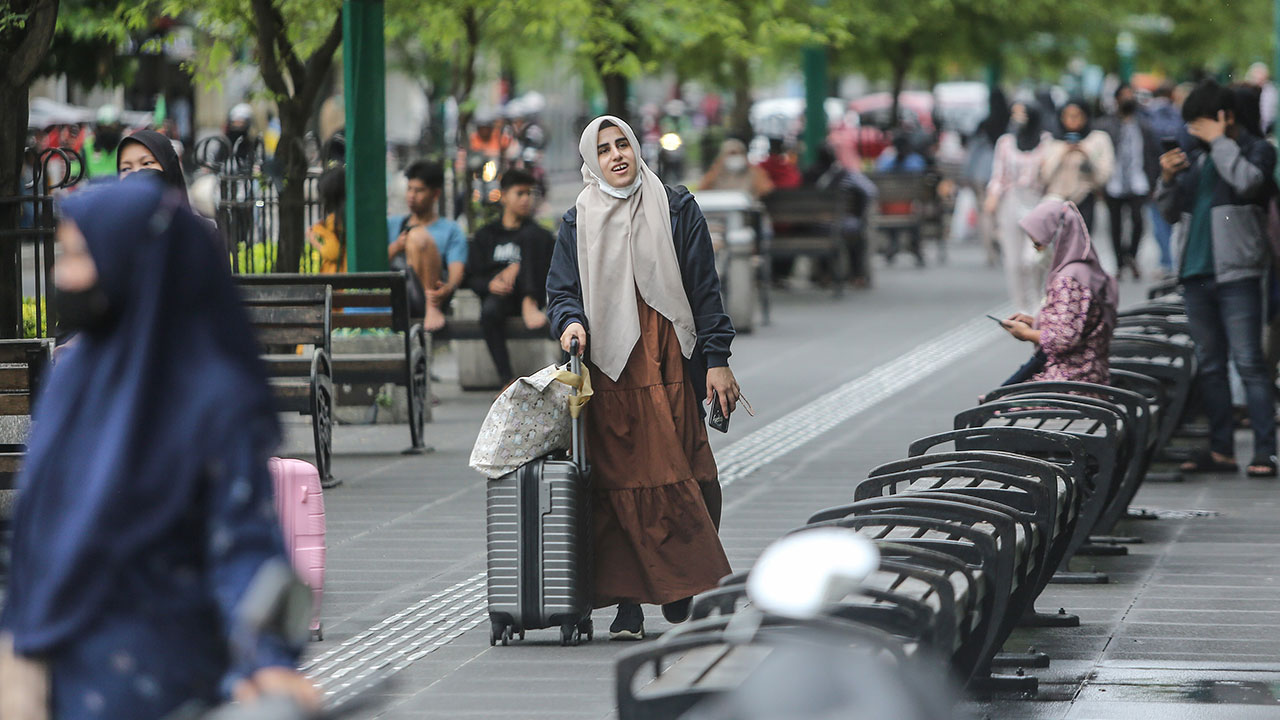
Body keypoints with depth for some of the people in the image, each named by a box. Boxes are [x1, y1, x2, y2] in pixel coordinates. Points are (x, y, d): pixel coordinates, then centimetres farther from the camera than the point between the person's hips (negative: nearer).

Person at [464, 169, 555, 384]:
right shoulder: (486, 236, 24)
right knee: (489, 311, -37)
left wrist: (517, 268, -10)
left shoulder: (539, 234, 24)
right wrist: (490, 285, -10)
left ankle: (529, 304, -43)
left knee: (530, 236, -22)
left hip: (527, 292, -1)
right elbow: (472, 277, 14)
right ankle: (507, 380, -43)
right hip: (498, 294, 1)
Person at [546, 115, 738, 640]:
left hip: (668, 365, 0)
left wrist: (717, 360, 0)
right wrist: (570, 322, -13)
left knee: (674, 474, -6)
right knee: (617, 482, -5)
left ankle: (679, 589, 9)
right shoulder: (579, 222, 10)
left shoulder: (675, 209, 7)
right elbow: (561, 289, 10)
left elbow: (704, 288, 6)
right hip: (608, 368, 1)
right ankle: (628, 604, -2)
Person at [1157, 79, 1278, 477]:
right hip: (1196, 275, 7)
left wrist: (1219, 141, -11)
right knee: (1209, 366, 8)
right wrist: (1167, 179, 2)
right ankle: (1221, 451, 12)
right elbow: (1170, 212, 20)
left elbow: (1247, 181, -20)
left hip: (1236, 275, -7)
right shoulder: (1195, 158, 18)